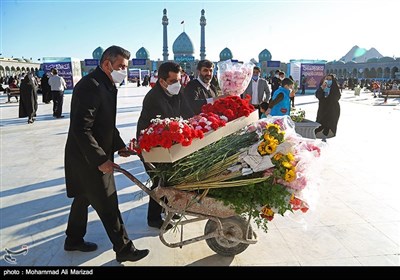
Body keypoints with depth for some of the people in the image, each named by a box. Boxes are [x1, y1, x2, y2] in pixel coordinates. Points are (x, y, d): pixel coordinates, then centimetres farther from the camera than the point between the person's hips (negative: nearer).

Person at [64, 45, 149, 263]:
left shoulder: (107, 85, 9)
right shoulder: (90, 86, -22)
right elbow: (81, 129, -27)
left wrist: (119, 145, 9)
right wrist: (101, 159, -25)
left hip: (93, 156, 10)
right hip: (87, 158, -10)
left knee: (84, 198, 23)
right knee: (108, 205, 0)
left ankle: (74, 240, 41)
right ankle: (124, 249, 14)